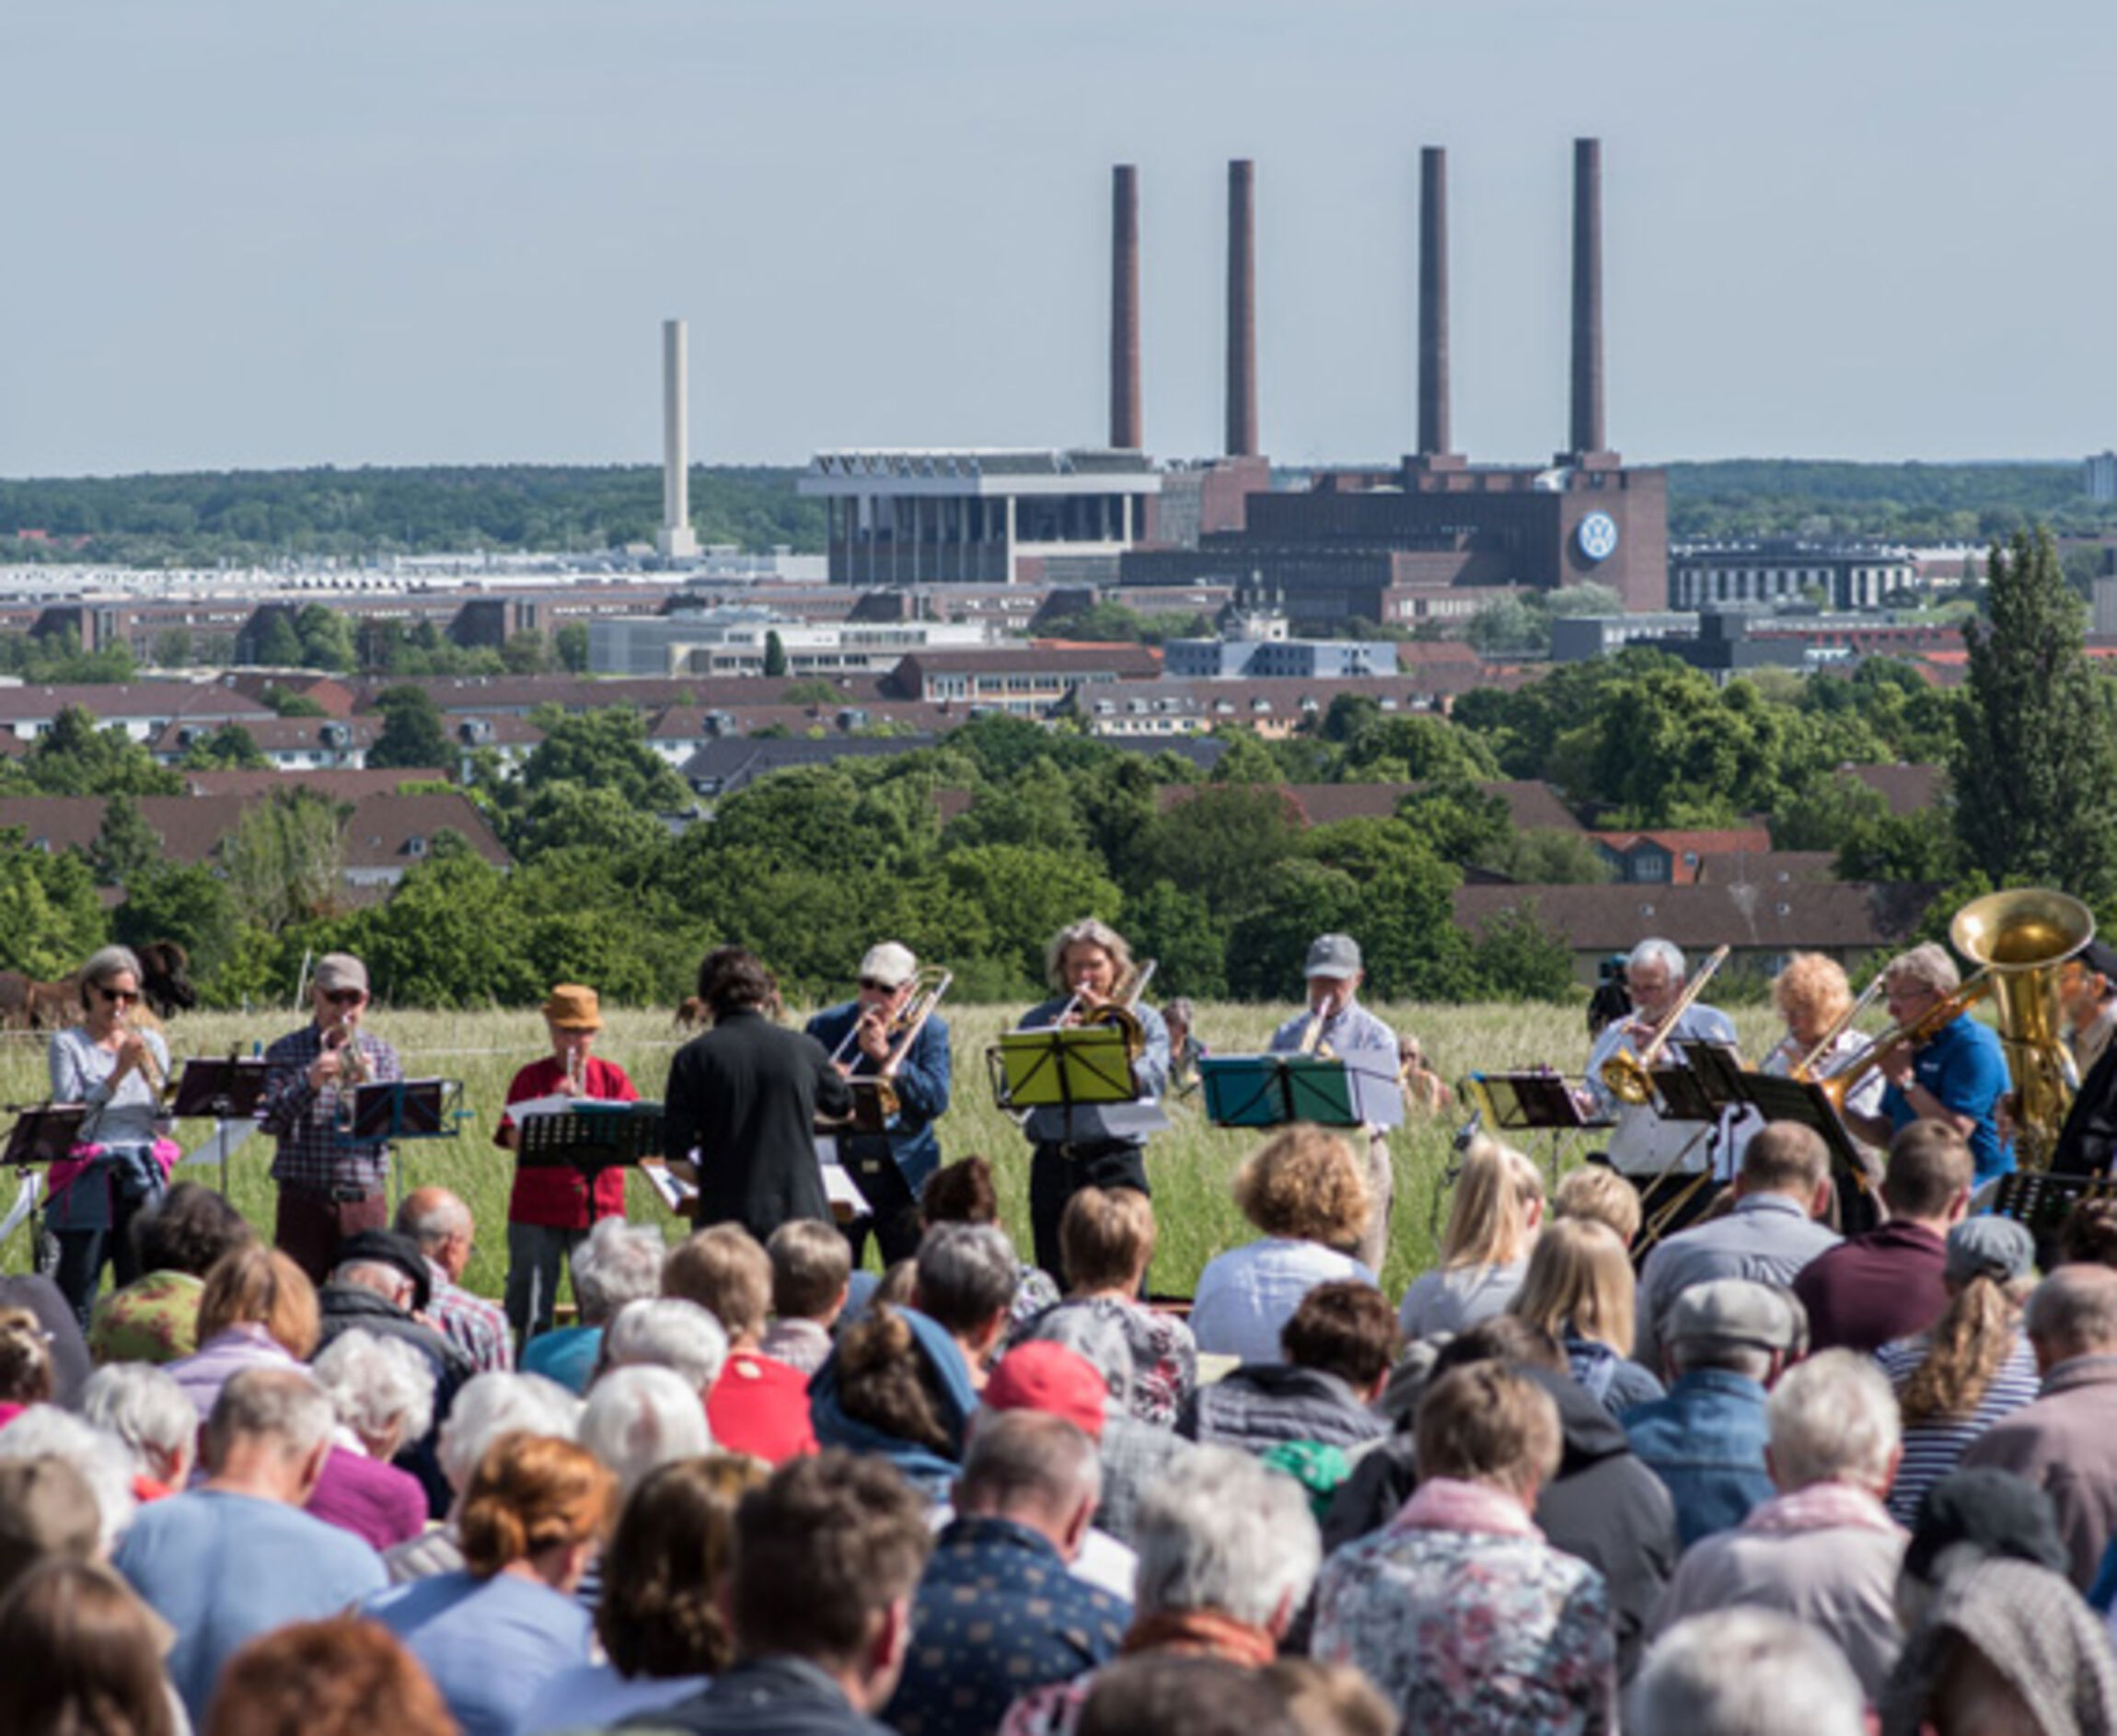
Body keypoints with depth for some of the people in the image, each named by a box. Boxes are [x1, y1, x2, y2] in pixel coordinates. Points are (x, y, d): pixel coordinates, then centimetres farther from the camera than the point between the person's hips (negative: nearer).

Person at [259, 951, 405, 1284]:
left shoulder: (381, 1054, 10)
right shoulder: (285, 1053, 5)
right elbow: (269, 1120, -5)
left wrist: (368, 1085, -16)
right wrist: (309, 1085, -20)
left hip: (364, 1202, 1)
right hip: (305, 1202, -1)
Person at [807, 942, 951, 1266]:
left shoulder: (929, 1030, 4)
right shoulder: (827, 1026, 6)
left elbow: (937, 1102, -10)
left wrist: (885, 1055, -16)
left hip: (902, 1176, 0)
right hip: (839, 1172, 0)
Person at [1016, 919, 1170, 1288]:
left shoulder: (1143, 1021, 10)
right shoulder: (1038, 1021, 13)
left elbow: (1152, 1084, -7)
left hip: (1116, 1163, -2)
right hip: (1054, 1163, 2)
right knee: (1056, 1281, 3)